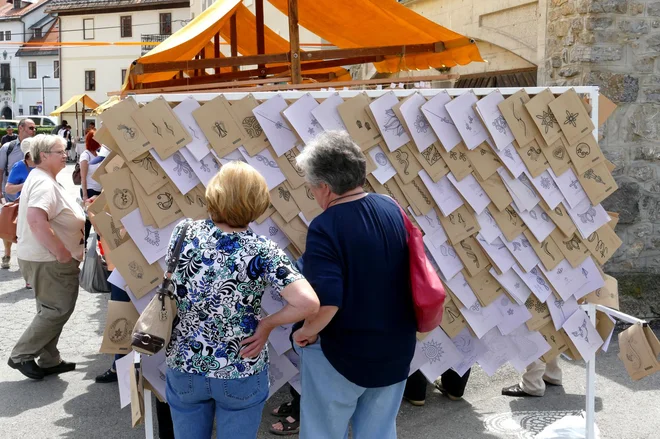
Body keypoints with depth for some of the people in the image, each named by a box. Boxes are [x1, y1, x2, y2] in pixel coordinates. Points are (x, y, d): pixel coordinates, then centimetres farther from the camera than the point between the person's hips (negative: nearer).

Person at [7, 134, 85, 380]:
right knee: (58, 310, -4)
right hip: (48, 260, -11)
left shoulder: (42, 179, 15)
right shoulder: (45, 183, -21)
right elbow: (36, 220, -35)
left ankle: (49, 361, 24)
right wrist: (61, 252, -31)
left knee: (51, 311, 16)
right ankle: (21, 356, 4)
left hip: (46, 258, 11)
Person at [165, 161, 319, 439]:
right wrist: (267, 324, -12)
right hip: (241, 373, -2)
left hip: (183, 367, 2)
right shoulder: (262, 251, -19)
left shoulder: (184, 234, -11)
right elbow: (309, 303, -27)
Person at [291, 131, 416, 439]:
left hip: (341, 355, -6)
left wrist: (307, 332, -12)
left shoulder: (325, 227, -23)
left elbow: (326, 301, -30)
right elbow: (411, 270, 10)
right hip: (395, 350, 6)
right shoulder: (391, 209, -3)